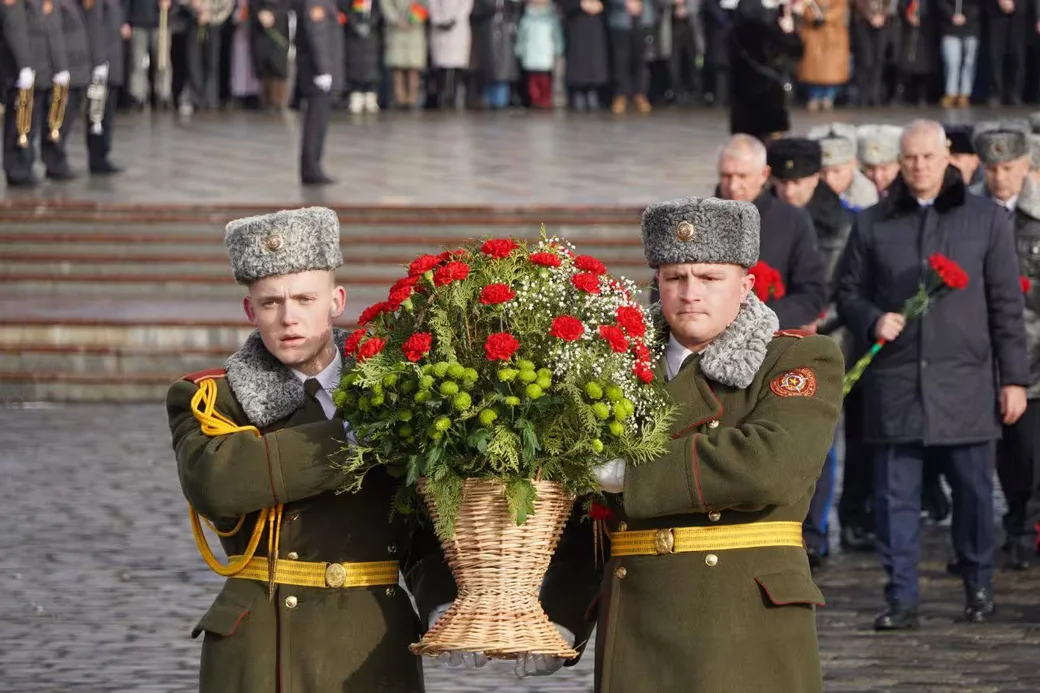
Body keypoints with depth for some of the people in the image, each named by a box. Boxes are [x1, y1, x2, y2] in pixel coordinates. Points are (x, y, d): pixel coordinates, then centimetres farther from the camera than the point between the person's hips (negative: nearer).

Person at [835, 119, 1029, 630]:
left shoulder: (986, 220, 6)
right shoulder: (873, 224, 9)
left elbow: (1006, 304, 6)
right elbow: (848, 292, 15)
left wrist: (1013, 377, 2)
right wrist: (872, 320, -8)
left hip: (965, 381, -1)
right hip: (895, 382, 1)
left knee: (973, 488, 4)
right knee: (896, 494, 0)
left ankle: (979, 587, 21)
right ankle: (901, 598, 5)